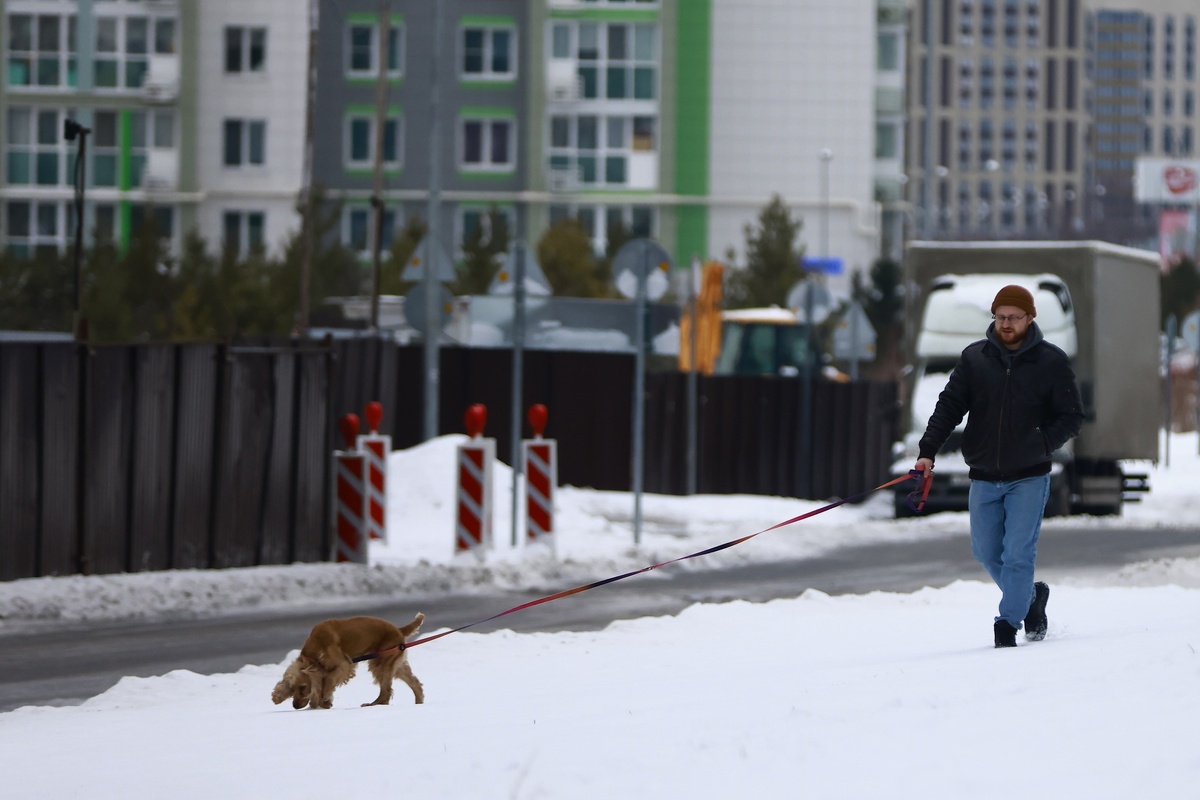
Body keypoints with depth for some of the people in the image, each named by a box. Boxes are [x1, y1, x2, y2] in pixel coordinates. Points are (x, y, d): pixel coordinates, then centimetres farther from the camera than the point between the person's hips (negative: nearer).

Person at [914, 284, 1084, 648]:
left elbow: (1072, 418, 0)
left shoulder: (1051, 362, -3)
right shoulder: (974, 358, 3)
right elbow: (949, 406, 3)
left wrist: (1040, 444, -15)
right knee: (987, 553, 10)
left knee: (1018, 553, -9)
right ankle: (1030, 597, 32)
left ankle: (1008, 624, -2)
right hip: (984, 478, 3)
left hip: (1029, 478, -3)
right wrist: (928, 451, -9)